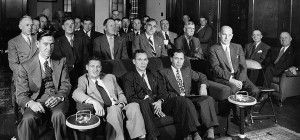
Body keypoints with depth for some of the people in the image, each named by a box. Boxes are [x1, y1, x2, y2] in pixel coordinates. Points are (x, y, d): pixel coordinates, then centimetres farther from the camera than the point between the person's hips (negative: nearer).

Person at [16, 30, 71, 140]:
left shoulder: (61, 62, 11)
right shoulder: (25, 67, 4)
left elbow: (66, 85, 6)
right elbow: (21, 95, 0)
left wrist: (58, 97, -17)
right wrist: (30, 103, -24)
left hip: (57, 99, 1)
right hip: (37, 101, -1)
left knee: (58, 114, -33)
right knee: (28, 119, -33)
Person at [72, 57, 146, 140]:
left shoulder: (110, 77, 24)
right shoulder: (83, 79, 11)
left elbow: (120, 93, 25)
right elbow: (76, 94, -10)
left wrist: (121, 103, 0)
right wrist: (94, 102, -28)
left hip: (118, 108, 4)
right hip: (102, 111, -3)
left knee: (134, 106, -27)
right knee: (115, 109, -36)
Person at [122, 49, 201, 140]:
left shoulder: (155, 75, 25)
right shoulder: (128, 77, 11)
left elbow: (163, 92, 13)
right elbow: (131, 98, -3)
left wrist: (160, 102, -13)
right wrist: (152, 106, -16)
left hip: (159, 104, 4)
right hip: (145, 106, -4)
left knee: (180, 100, -22)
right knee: (144, 103, -39)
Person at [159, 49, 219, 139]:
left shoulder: (187, 70, 25)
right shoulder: (164, 72, 11)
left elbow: (201, 76, 33)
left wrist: (203, 86, 11)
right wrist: (177, 96, -13)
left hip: (189, 98, 4)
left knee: (208, 99, -25)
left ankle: (210, 133, -33)